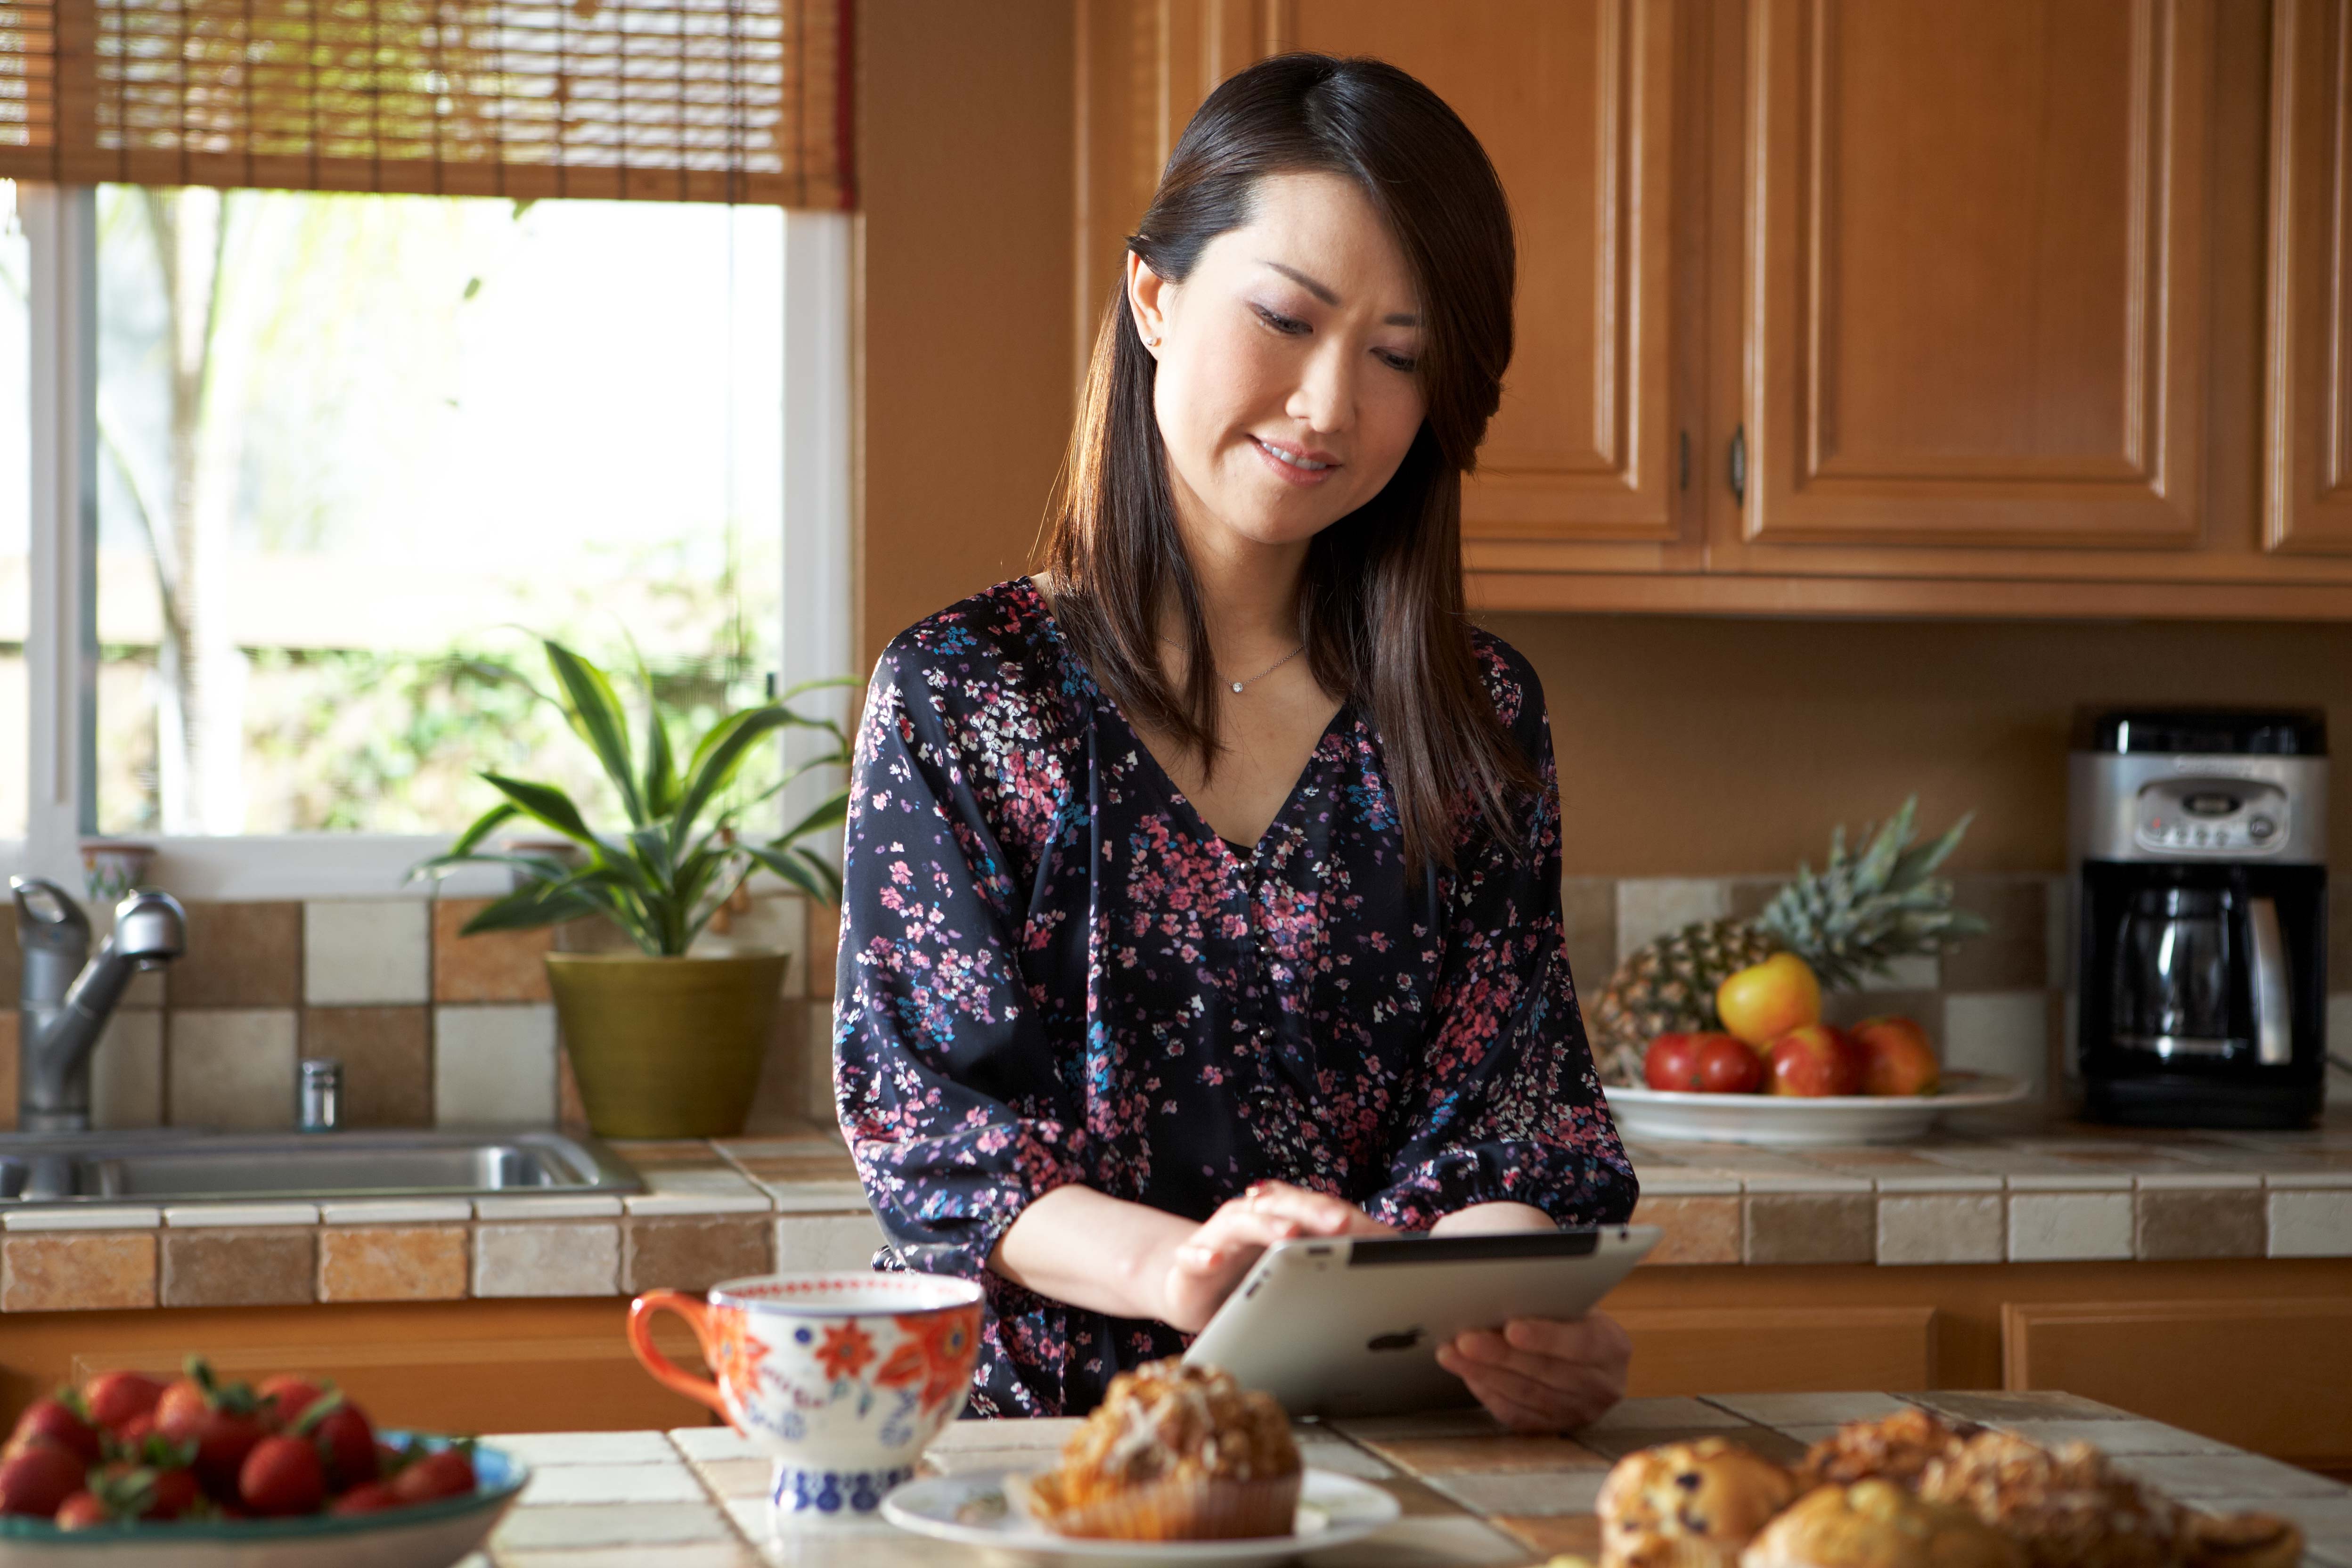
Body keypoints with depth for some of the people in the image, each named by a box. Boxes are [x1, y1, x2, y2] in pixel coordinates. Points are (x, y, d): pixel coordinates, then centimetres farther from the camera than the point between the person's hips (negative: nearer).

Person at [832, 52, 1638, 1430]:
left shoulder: (1482, 716, 12)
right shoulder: (961, 694, 5)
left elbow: (1507, 1110, 5)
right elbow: (928, 1115, -2)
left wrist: (1523, 1315, -19)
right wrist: (1172, 1267, -23)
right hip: (1047, 1417, -2)